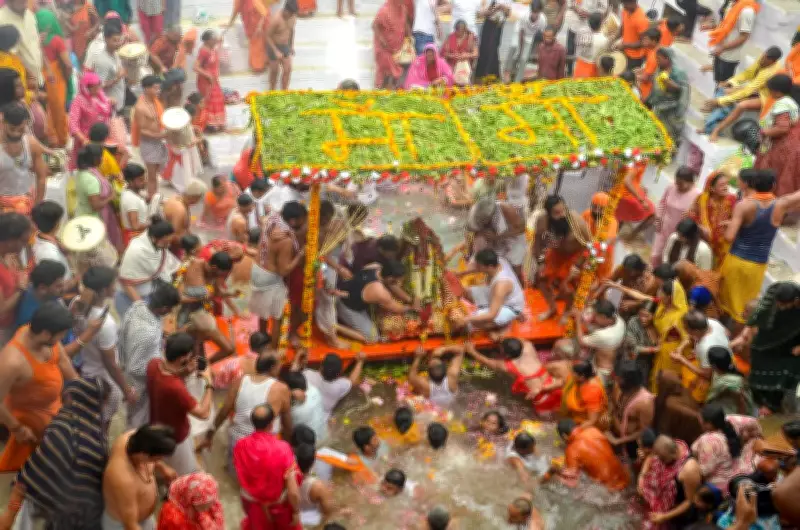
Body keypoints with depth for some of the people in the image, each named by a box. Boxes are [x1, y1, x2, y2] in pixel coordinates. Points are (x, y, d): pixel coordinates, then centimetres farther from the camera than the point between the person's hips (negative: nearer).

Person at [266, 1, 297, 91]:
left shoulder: (293, 17, -8)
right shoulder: (276, 20, -28)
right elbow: (267, 36, -20)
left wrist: (292, 46, 15)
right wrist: (276, 51, -22)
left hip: (285, 46, 6)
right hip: (274, 47, -6)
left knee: (288, 70, 6)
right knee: (275, 71, 9)